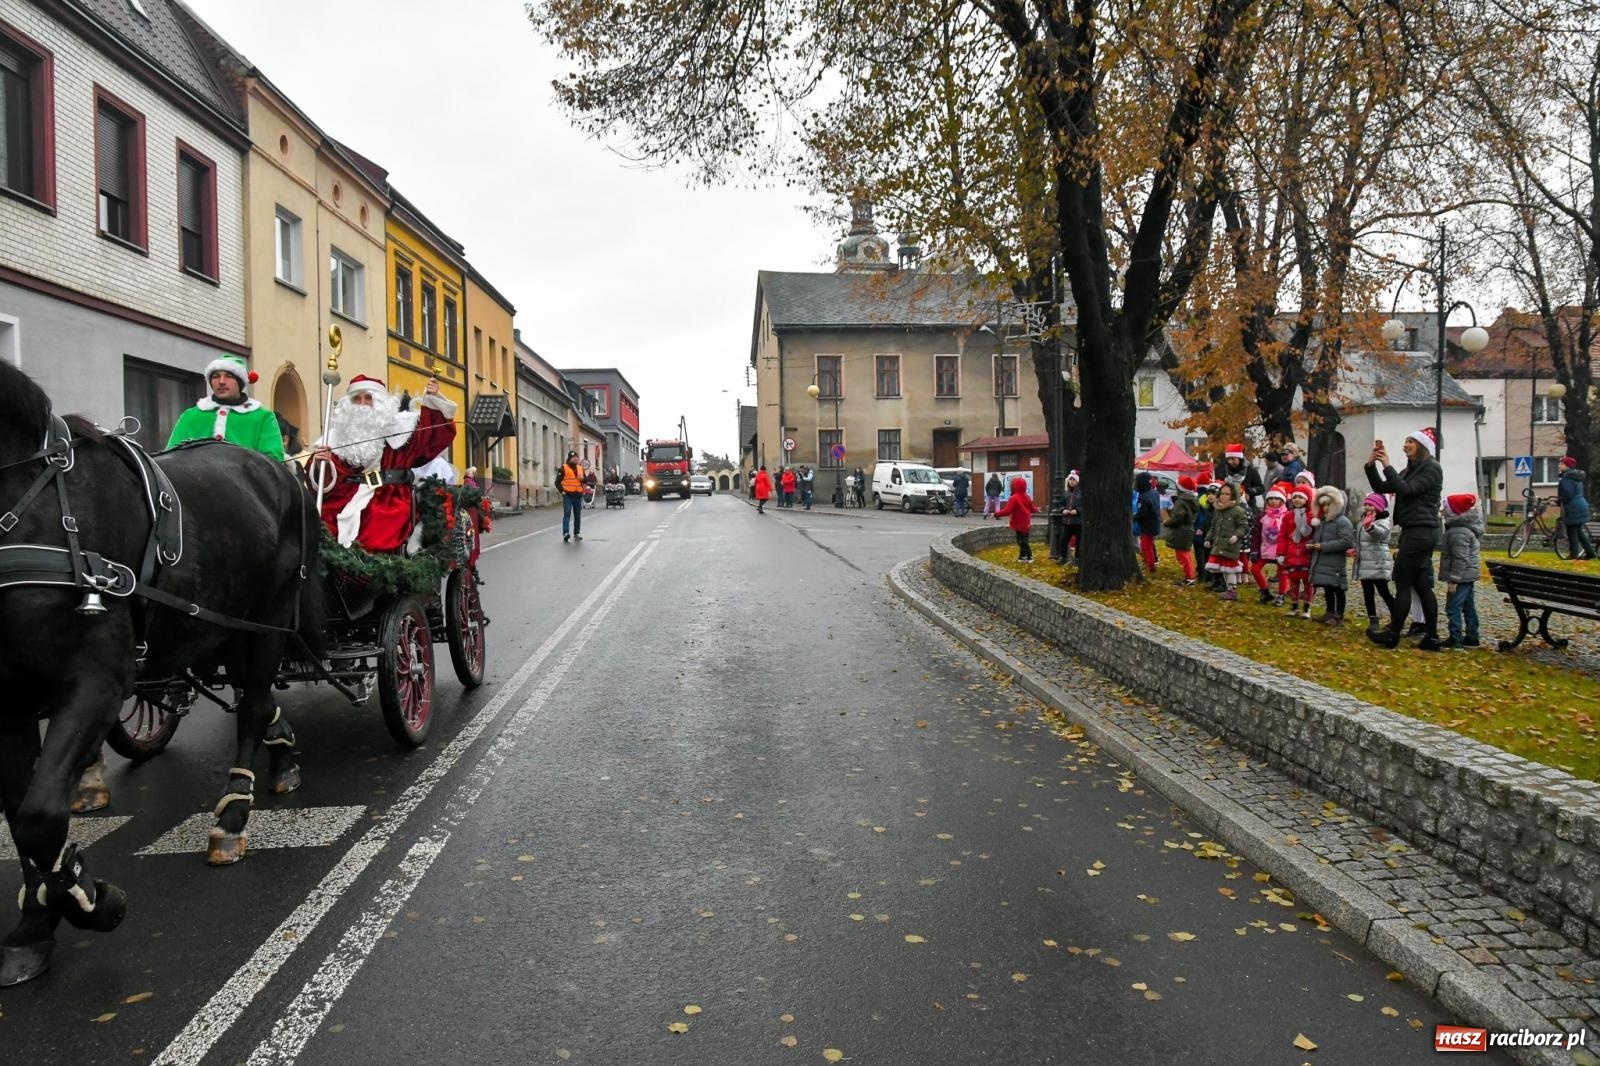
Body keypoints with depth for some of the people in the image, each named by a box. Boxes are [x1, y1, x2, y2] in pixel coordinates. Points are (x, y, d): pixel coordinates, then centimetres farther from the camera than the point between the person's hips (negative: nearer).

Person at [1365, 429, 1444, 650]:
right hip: (1415, 532, 9)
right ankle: (1432, 637, 10)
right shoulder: (1411, 470, 18)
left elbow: (1407, 490, -20)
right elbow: (1380, 487, 15)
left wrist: (1387, 466, -18)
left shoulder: (1432, 468, -7)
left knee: (1403, 583, -7)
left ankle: (1392, 635, -4)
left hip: (1421, 532, -9)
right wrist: (1371, 465, 3)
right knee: (1422, 585, 8)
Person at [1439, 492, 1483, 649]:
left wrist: (1453, 580, -22)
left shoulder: (1459, 532, -20)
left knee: (1453, 608, -9)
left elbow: (1460, 559, -24)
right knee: (1468, 607, 16)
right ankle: (1472, 637, 23)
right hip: (1468, 576, 11)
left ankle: (1455, 641, -9)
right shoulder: (1464, 527, 13)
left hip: (1461, 577, -11)